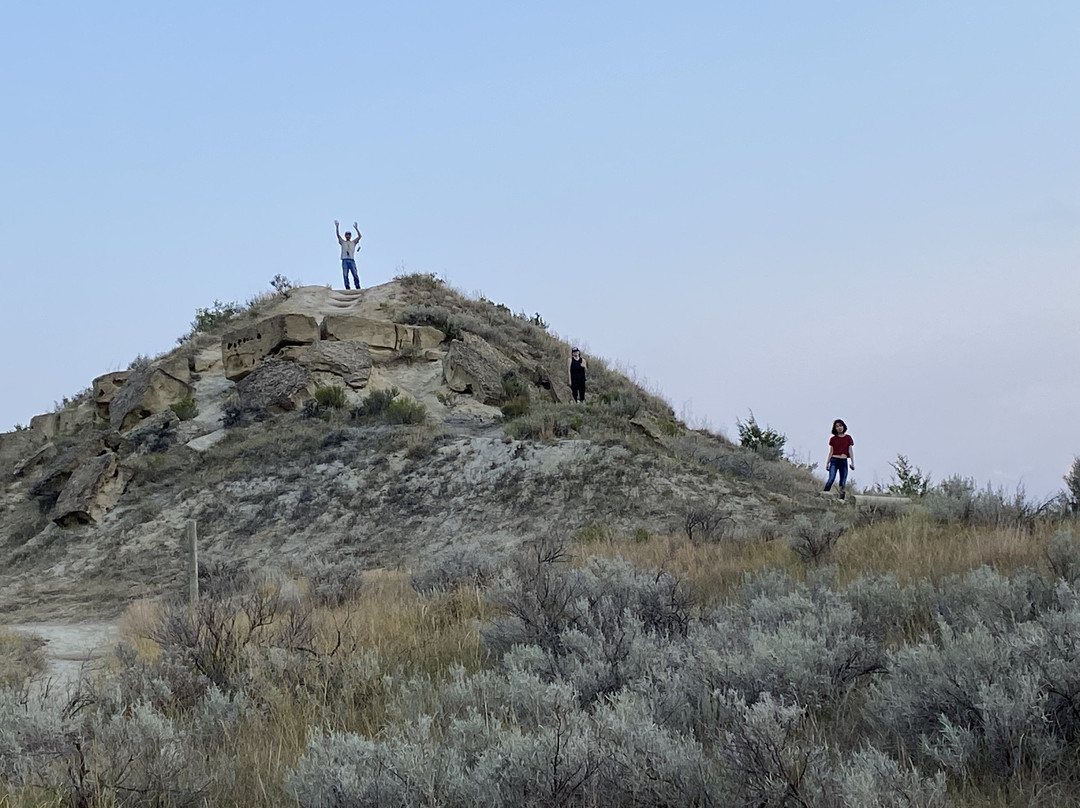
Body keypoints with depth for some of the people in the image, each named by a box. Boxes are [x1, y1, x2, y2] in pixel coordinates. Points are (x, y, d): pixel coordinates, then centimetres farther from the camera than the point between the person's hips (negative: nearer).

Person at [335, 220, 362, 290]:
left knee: (355, 275, -9)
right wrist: (337, 227, -6)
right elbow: (338, 235, 6)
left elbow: (359, 236, 4)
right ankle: (347, 288, -8)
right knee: (345, 275, -7)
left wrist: (356, 228, -9)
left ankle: (358, 287, -6)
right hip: (344, 260, 0)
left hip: (352, 260, 0)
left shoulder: (354, 242, 16)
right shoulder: (342, 242, 16)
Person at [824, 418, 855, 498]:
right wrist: (827, 463, 5)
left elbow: (850, 450, 7)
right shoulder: (833, 439, 7)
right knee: (831, 479, -17)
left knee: (843, 483, 0)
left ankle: (841, 498, 4)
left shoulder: (848, 438, 8)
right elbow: (831, 451, 9)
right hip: (834, 460, -1)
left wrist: (852, 463, 3)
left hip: (844, 461, 1)